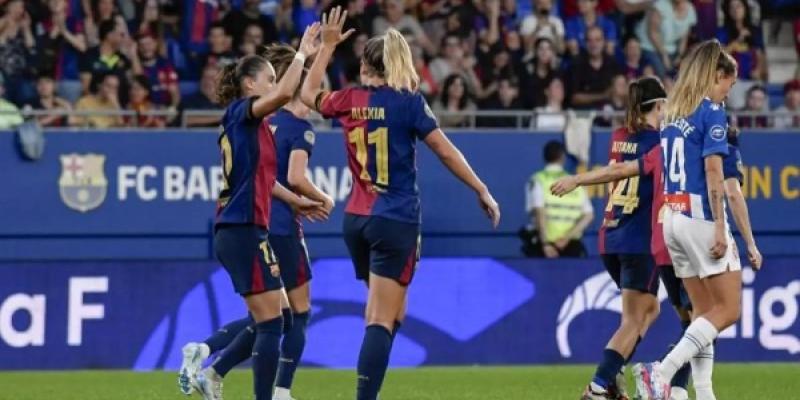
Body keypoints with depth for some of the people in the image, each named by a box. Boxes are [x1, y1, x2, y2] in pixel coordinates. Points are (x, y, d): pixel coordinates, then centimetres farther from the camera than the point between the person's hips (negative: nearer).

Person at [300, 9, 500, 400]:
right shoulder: (408, 102, -8)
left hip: (357, 220, 5)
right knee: (381, 321, -9)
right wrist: (482, 192, 1)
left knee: (390, 315, 19)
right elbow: (446, 152, -7)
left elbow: (308, 95, 25)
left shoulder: (350, 100, 4)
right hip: (396, 221, -5)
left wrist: (327, 46, 30)